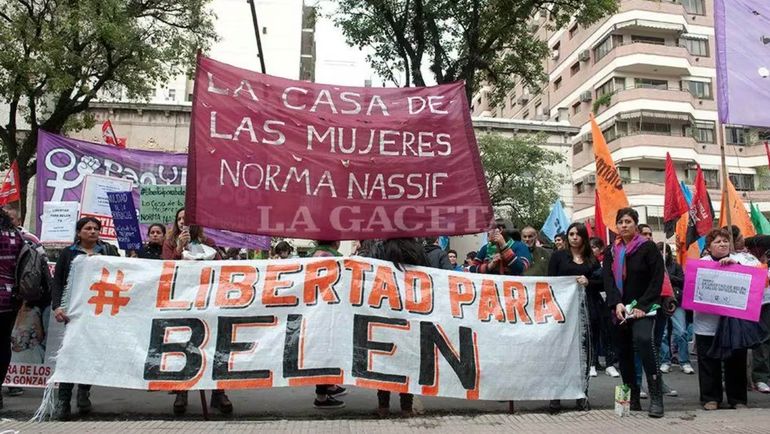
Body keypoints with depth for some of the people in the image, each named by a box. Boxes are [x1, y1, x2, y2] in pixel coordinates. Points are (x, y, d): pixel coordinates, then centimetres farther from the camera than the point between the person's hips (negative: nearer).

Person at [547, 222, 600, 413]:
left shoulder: (591, 258, 14)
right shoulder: (558, 256, 7)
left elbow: (602, 283, 13)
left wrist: (588, 282, -8)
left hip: (587, 309, 2)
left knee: (585, 351, 4)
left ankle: (582, 395, 14)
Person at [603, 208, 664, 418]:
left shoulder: (648, 248, -2)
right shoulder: (611, 252, 11)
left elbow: (657, 280, -7)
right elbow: (607, 280, 0)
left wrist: (642, 306, -16)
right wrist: (617, 303, -17)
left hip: (644, 308, -5)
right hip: (620, 309, 5)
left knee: (643, 340, -28)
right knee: (623, 352, 7)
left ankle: (656, 398, -23)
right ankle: (633, 398, 19)